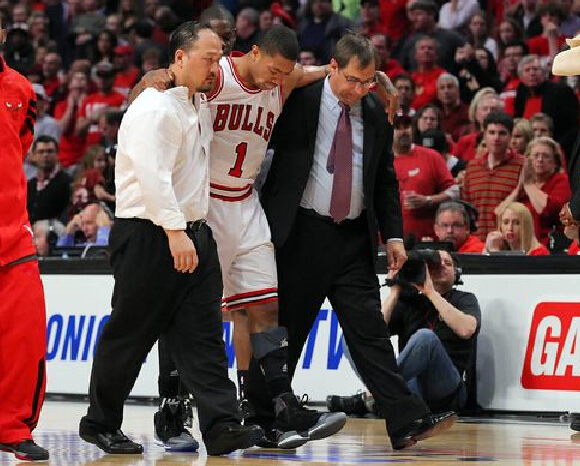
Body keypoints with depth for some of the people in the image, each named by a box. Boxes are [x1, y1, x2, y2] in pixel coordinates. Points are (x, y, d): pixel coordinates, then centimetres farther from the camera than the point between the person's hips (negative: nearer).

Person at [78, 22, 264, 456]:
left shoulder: (200, 106, 14)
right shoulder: (154, 107, -14)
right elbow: (153, 173, -24)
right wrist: (174, 230, -30)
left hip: (193, 235, 8)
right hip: (148, 236, -8)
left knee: (202, 335, -2)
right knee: (130, 335, 2)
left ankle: (222, 426, -8)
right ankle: (100, 424, 15)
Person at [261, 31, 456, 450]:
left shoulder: (374, 114, 8)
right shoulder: (299, 101, -5)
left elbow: (386, 180, 15)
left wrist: (393, 235, 5)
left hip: (354, 240, 3)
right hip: (301, 234, -3)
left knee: (370, 330, -3)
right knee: (284, 332, 5)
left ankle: (408, 422, -10)